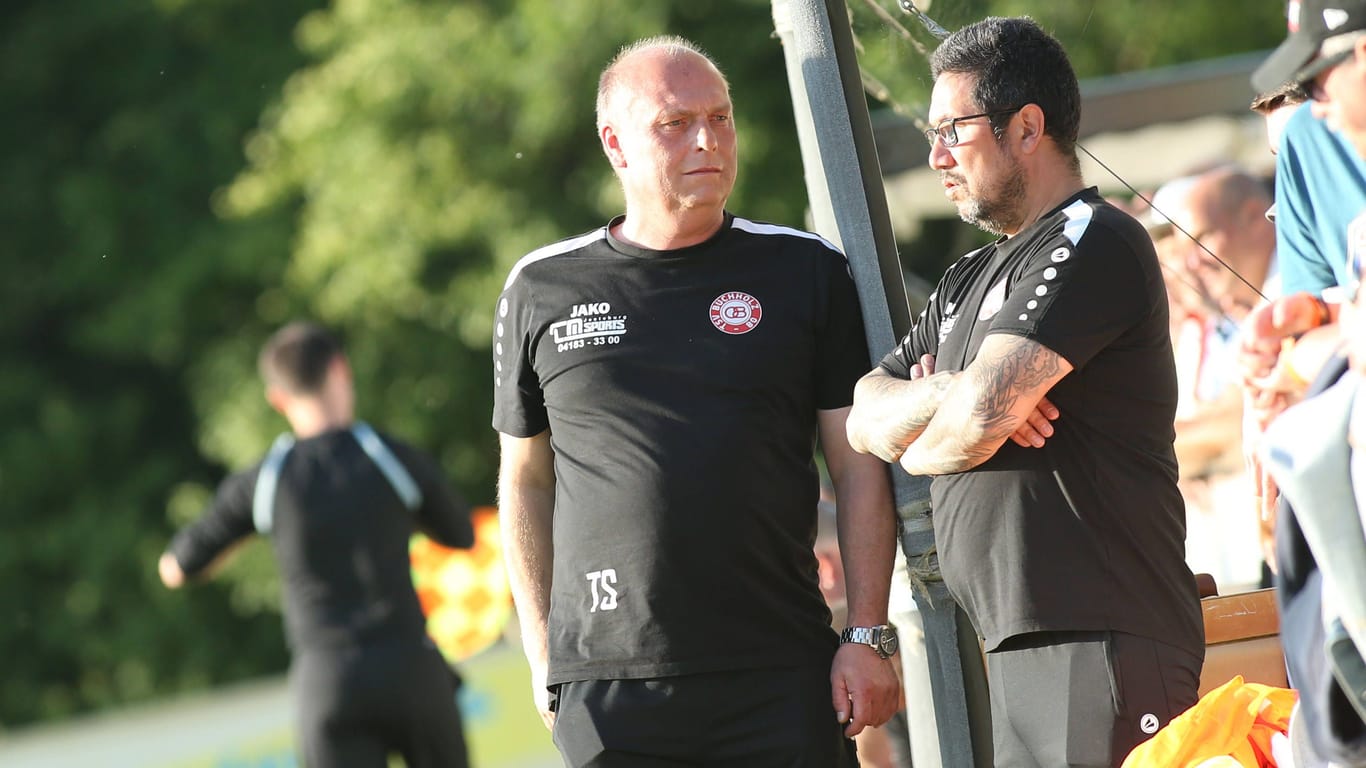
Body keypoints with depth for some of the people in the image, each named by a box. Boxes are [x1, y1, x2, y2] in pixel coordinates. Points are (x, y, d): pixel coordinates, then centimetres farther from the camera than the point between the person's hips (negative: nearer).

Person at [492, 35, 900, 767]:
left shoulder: (805, 273, 6)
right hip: (608, 693, 0)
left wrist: (867, 637, -3)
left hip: (782, 679, 0)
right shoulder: (541, 290, 9)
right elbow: (525, 479, 16)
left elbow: (860, 471, 5)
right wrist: (541, 651, 11)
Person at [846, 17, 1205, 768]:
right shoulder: (970, 280, 23)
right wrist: (948, 395, -7)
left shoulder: (1092, 242, -8)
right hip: (1015, 646, 9)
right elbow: (865, 417, 15)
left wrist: (914, 447, 3)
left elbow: (982, 418, -19)